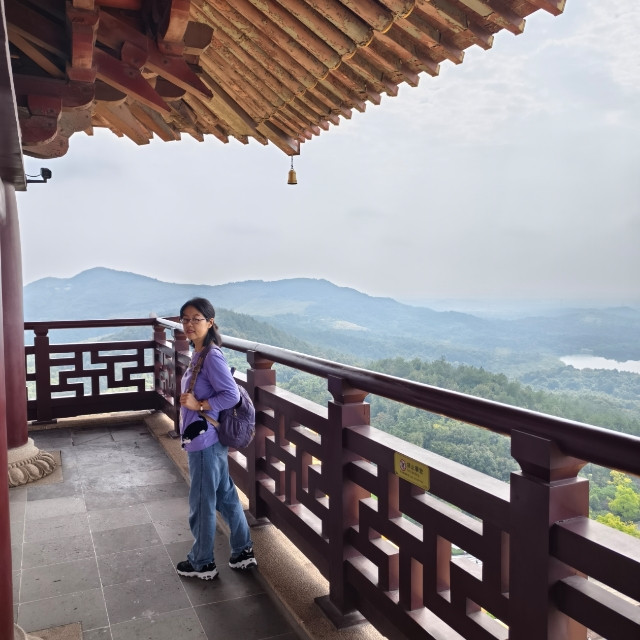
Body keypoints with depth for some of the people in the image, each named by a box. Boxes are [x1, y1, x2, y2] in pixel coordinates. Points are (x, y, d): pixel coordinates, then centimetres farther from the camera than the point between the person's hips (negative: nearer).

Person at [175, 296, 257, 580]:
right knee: (226, 496, 18)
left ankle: (202, 563, 25)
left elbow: (232, 395, -23)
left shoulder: (212, 357, -20)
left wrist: (199, 405, -22)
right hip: (204, 440, 9)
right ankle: (243, 551, 31)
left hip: (205, 441, -9)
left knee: (201, 504, 7)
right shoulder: (198, 354, 8)